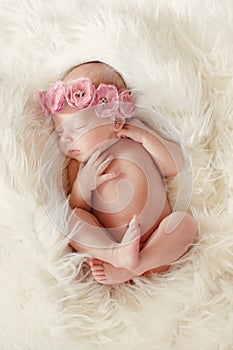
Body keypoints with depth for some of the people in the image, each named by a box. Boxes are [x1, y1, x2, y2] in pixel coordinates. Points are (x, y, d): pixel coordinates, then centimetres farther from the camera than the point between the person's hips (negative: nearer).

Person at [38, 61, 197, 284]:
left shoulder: (137, 134, 6)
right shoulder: (78, 165, 8)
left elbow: (175, 166, 1)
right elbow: (75, 208, 3)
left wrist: (146, 136, -7)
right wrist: (83, 184, -15)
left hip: (158, 239, 1)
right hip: (104, 243, 0)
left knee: (185, 222, -24)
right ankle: (116, 255, -36)